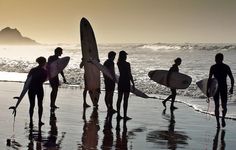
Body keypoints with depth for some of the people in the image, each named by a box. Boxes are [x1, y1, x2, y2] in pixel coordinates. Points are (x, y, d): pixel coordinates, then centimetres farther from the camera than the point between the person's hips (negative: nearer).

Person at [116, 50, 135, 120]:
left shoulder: (119, 63, 3)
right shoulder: (127, 64, -14)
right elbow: (130, 75, -13)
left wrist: (121, 56, 16)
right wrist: (133, 83, -8)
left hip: (120, 82, 7)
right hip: (126, 83, -7)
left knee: (119, 99, 11)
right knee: (125, 100, -3)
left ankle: (118, 114, 14)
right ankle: (125, 115, -1)